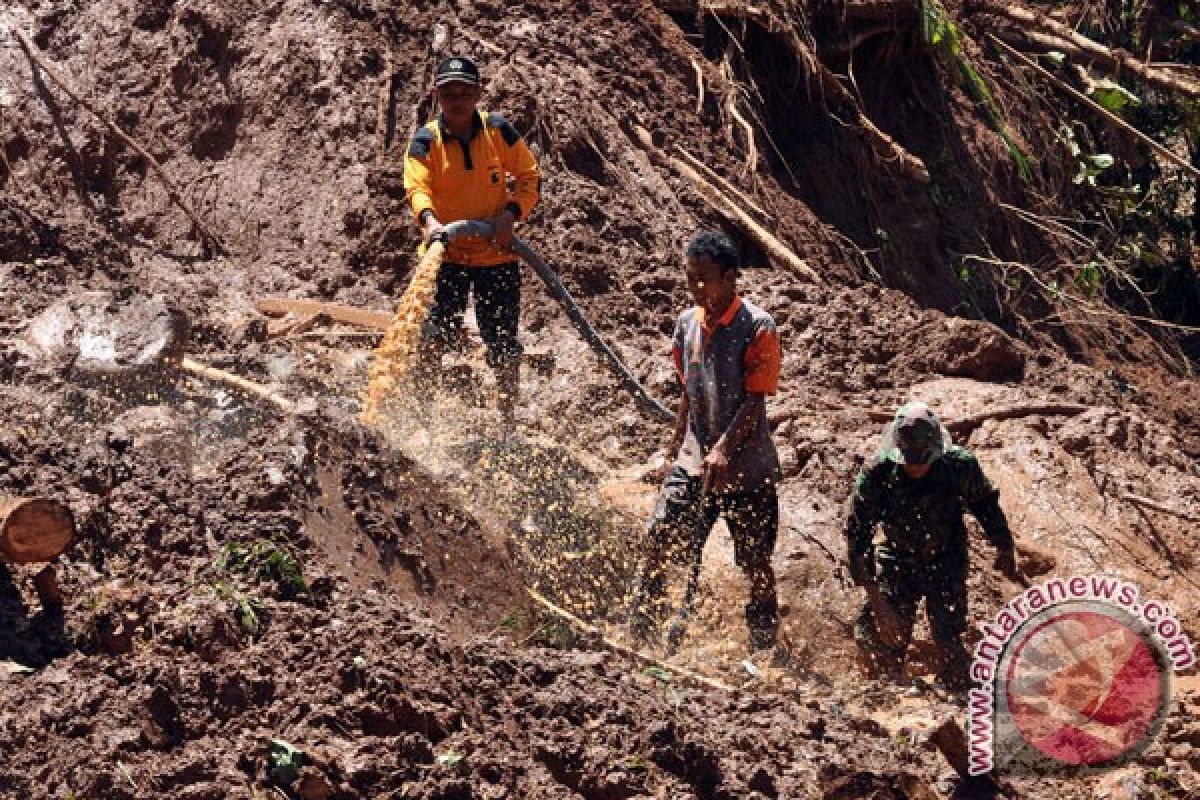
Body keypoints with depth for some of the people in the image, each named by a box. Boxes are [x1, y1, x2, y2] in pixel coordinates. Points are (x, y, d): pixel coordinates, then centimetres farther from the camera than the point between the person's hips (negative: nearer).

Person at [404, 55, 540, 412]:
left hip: (497, 253, 1)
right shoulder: (426, 141, -4)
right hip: (446, 253, -1)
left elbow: (528, 177, 3)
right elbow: (417, 186, -18)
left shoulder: (499, 131, -1)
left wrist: (511, 213, -15)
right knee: (434, 340, -13)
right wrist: (428, 219, -39)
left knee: (503, 347, 6)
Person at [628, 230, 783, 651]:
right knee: (656, 540, -4)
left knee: (755, 562, 5)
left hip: (747, 466, -5)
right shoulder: (687, 323, 6)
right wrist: (676, 443, 21)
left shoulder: (757, 327, -13)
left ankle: (764, 650, 22)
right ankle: (641, 638, 8)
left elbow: (755, 400, -17)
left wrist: (723, 448, -27)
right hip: (693, 461, 5)